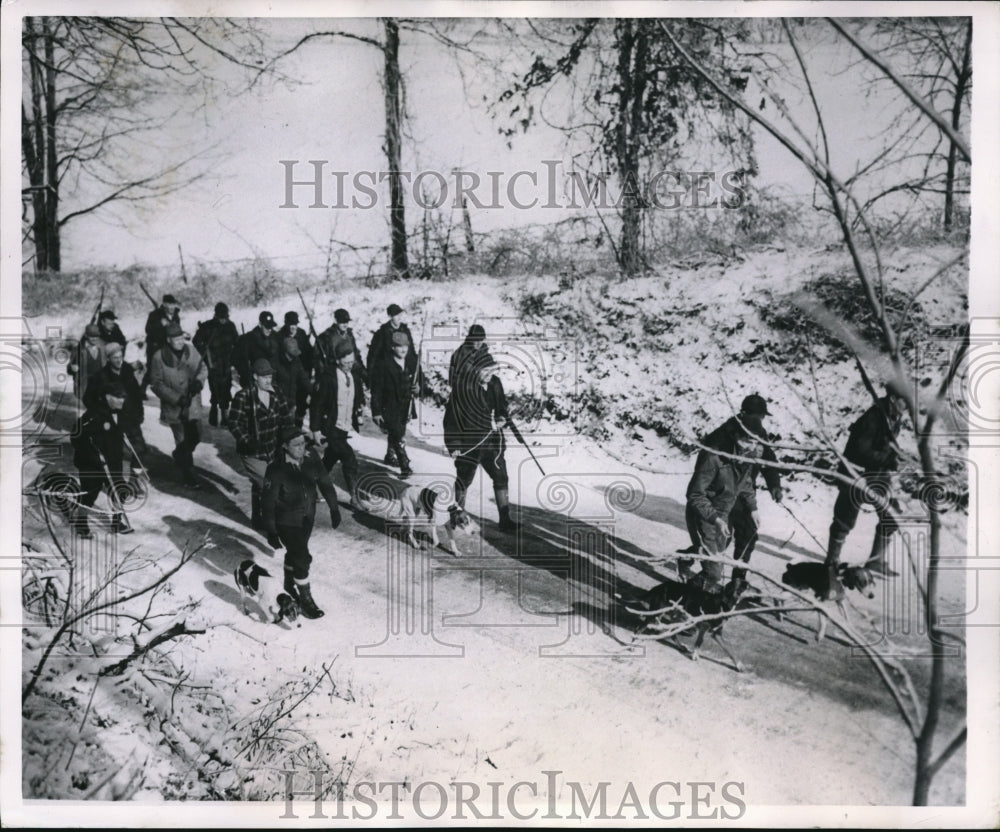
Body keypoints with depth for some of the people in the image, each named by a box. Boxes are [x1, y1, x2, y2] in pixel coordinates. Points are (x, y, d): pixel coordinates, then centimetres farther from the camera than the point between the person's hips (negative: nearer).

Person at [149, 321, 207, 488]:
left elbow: (203, 367, 9)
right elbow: (156, 384, -10)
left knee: (195, 437, 13)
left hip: (192, 405, 4)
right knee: (182, 441, 2)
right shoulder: (159, 357, -13)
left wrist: (199, 380, -14)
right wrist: (176, 398, -18)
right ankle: (188, 476, 15)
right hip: (173, 407, -4)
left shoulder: (190, 350, -2)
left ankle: (179, 455, 45)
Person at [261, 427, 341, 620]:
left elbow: (325, 483, -1)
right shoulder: (276, 470, -27)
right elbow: (268, 502, -20)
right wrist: (270, 531, -18)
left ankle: (290, 585, 51)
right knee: (302, 558, -6)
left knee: (295, 552, 25)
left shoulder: (311, 459, -15)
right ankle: (305, 600, 13)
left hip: (307, 517, 5)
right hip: (286, 521, -5)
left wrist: (334, 508, 3)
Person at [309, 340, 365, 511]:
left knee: (329, 462, 19)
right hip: (331, 428, -7)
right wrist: (315, 429, -13)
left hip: (345, 429, 7)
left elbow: (358, 399, 19)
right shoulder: (327, 378, -16)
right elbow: (316, 404, -13)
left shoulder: (353, 376, 3)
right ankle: (354, 497, -3)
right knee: (350, 460, -14)